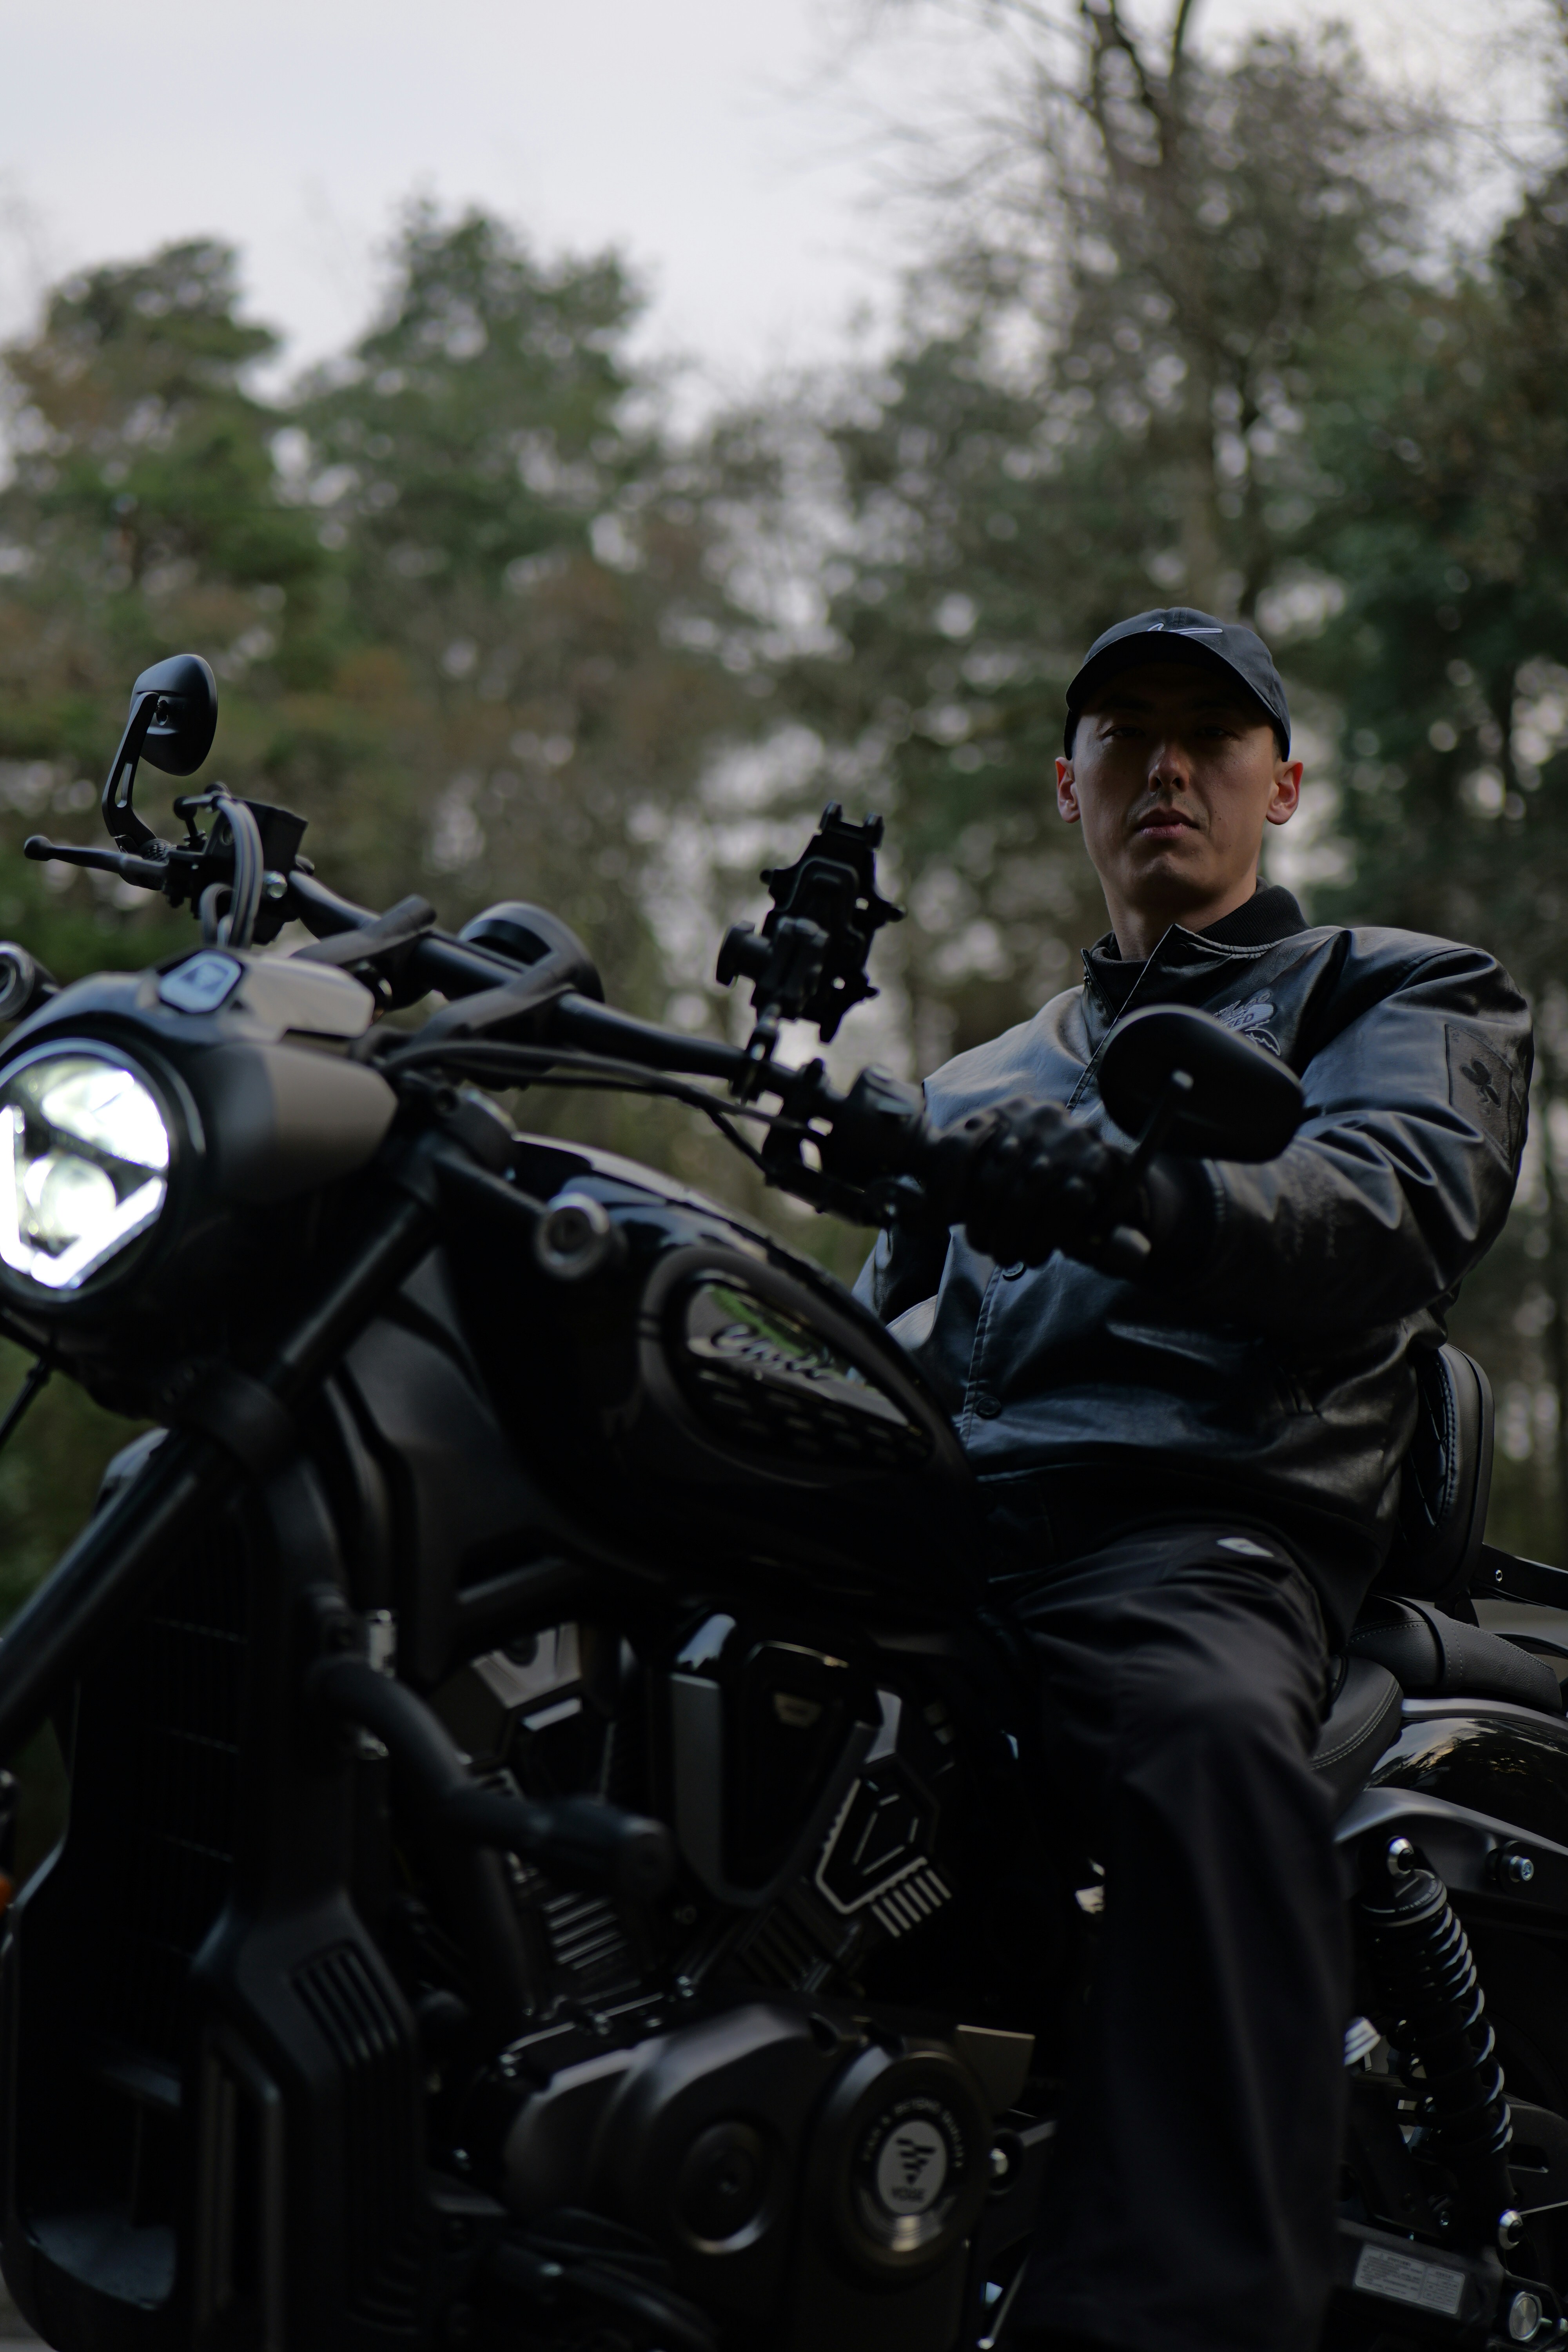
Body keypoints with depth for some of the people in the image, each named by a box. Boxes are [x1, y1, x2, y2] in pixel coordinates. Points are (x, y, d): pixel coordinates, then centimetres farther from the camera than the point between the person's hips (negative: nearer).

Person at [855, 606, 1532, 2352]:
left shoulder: (1406, 994, 21)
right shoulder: (981, 1081, 39)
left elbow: (1381, 1214, -3)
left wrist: (1116, 1187, -25)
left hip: (1193, 1530, -5)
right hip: (926, 1521, 5)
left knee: (1211, 1748, -41)